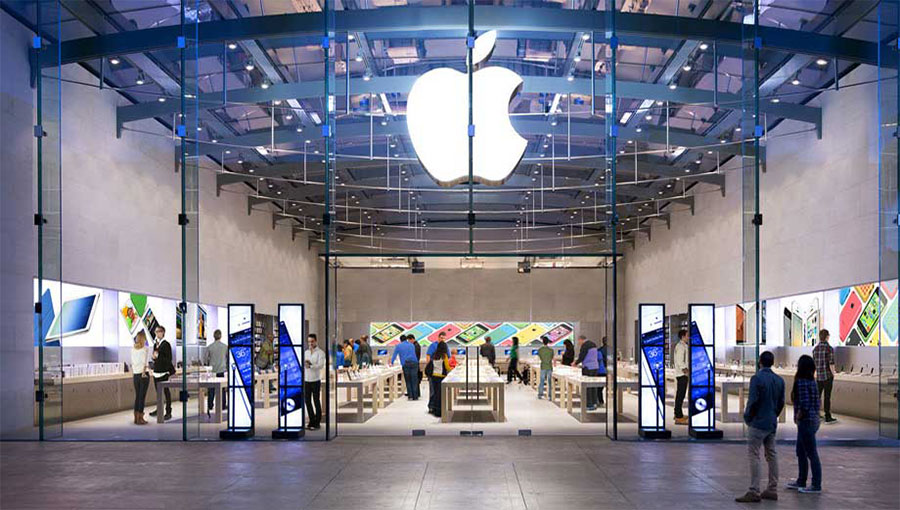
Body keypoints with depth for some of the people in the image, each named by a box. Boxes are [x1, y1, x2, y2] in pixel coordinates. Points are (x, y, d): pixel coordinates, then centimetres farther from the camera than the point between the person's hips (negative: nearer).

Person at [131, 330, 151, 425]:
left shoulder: (133, 348, 6)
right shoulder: (145, 349, -9)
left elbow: (132, 363, 8)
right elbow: (145, 363, -14)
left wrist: (132, 374, 14)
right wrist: (144, 373, -11)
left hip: (135, 374, 5)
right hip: (144, 374, -5)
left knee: (137, 396, 13)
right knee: (142, 397, -2)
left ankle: (136, 418, 15)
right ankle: (140, 419, -2)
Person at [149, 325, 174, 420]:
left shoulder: (166, 344, -10)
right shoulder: (155, 344, 14)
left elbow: (169, 358, -14)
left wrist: (158, 356, -21)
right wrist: (153, 357, 1)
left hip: (164, 371, -8)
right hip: (156, 371, 8)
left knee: (166, 391, -4)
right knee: (158, 391, 16)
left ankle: (168, 412, 0)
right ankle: (159, 409, 29)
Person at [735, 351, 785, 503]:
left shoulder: (757, 379, -15)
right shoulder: (779, 380, 7)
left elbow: (753, 401, -17)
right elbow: (781, 402, 11)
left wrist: (747, 417, -2)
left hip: (758, 423, -7)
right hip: (772, 424, 7)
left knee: (754, 456, -5)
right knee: (771, 455, 12)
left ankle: (754, 492, -7)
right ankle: (772, 490, 17)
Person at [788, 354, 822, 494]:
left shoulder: (801, 382, -19)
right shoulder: (812, 382, 9)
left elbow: (804, 405, -24)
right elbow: (817, 402, 13)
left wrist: (798, 417, -12)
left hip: (806, 421, -10)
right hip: (813, 419, 10)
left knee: (811, 454, -2)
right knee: (801, 452, 19)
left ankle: (816, 486, 6)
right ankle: (801, 482, 29)